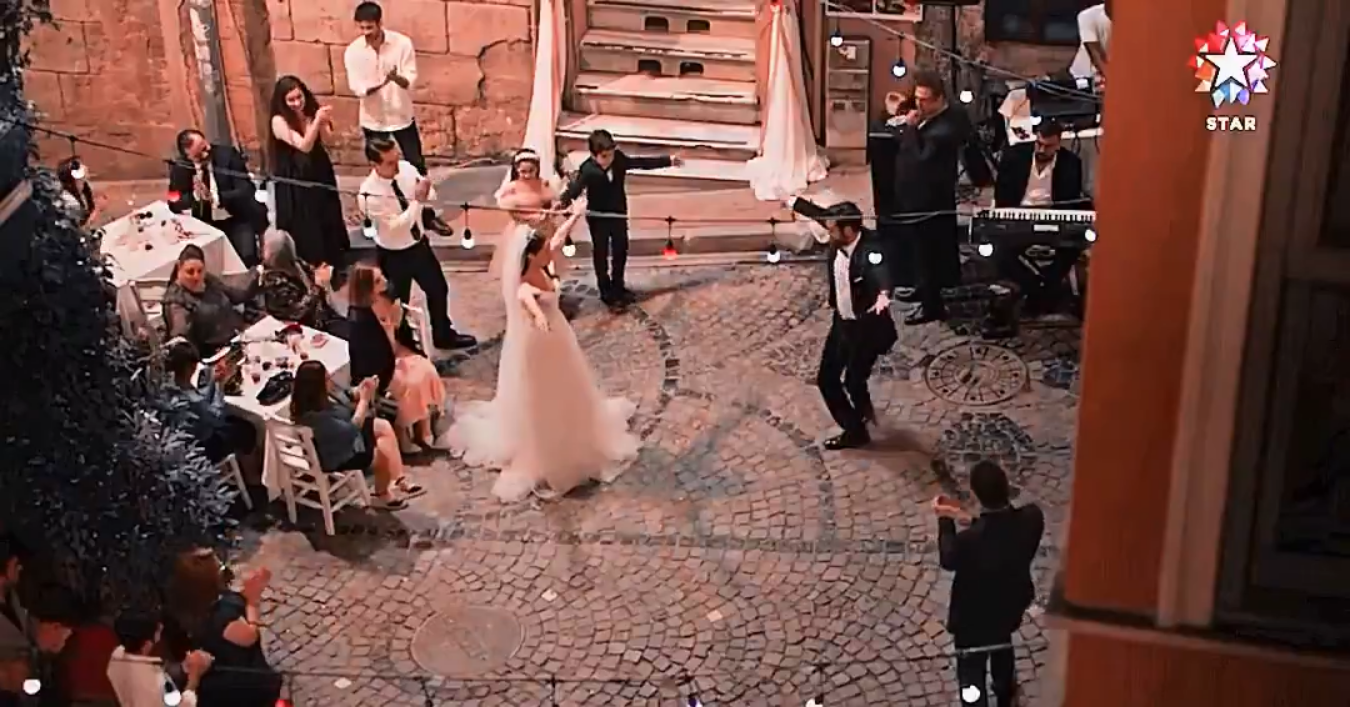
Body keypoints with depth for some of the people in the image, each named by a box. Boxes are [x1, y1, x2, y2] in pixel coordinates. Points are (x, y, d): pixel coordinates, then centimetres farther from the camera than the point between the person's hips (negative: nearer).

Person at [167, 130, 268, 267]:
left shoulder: (228, 154, -12)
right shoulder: (179, 167, -5)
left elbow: (247, 190, -15)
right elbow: (175, 205, -4)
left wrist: (216, 197, -28)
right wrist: (195, 195, -23)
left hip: (238, 219, -2)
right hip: (205, 225, 2)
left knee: (247, 258, -22)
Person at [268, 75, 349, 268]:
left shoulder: (311, 110, -2)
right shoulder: (279, 121, -18)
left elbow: (327, 139, -9)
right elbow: (304, 146, -26)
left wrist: (323, 121, -29)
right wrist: (317, 120, -36)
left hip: (320, 172, 6)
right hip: (296, 180, -6)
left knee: (328, 219, 18)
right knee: (305, 227, 5)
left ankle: (334, 264, 36)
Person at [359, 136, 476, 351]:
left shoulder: (405, 168, -15)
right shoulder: (370, 194, -30)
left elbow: (430, 194, -2)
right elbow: (395, 226, -33)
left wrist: (426, 194, -26)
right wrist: (417, 201, -37)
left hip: (419, 244, 6)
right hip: (394, 255, -6)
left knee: (438, 289, 22)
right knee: (399, 303, 14)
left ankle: (444, 335, 47)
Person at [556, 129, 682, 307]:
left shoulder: (619, 158, -12)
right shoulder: (588, 170, -26)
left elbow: (641, 162, 1)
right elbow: (575, 188, -36)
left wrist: (669, 161, 6)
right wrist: (563, 201, -57)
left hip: (619, 214, 5)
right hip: (598, 217, -5)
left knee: (621, 251, 16)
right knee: (601, 253, 6)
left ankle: (618, 286, 34)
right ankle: (606, 291, 18)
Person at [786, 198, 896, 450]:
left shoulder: (871, 249, -30)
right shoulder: (839, 240, -9)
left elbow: (880, 271, -53)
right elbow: (820, 214, 12)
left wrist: (883, 295, -75)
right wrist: (794, 202, 28)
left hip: (867, 326, -8)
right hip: (842, 323, 8)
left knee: (854, 381, -3)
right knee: (826, 379, 12)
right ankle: (854, 429, 31)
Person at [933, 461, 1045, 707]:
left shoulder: (969, 540, -40)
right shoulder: (1032, 518, -28)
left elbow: (948, 561, -15)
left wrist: (945, 520, -3)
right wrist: (969, 519, -2)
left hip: (973, 618, -6)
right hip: (1010, 606, 6)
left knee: (971, 674, 17)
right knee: (1001, 647, 37)